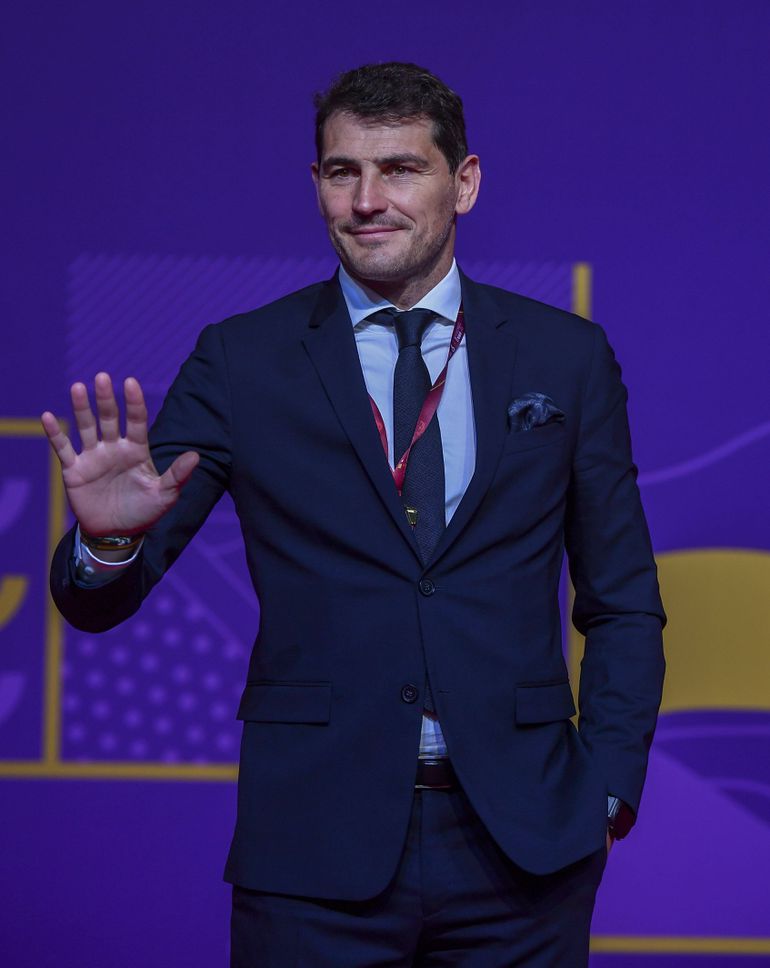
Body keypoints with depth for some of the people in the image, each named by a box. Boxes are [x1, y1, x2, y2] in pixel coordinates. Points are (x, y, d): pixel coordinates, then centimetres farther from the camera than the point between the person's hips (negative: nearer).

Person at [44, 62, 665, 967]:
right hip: (317, 853, -1)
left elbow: (623, 602, 12)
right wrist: (109, 536, -22)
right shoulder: (241, 363, 2)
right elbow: (97, 602, 0)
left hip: (522, 848, 1)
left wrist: (608, 786, 1)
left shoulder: (566, 358, 6)